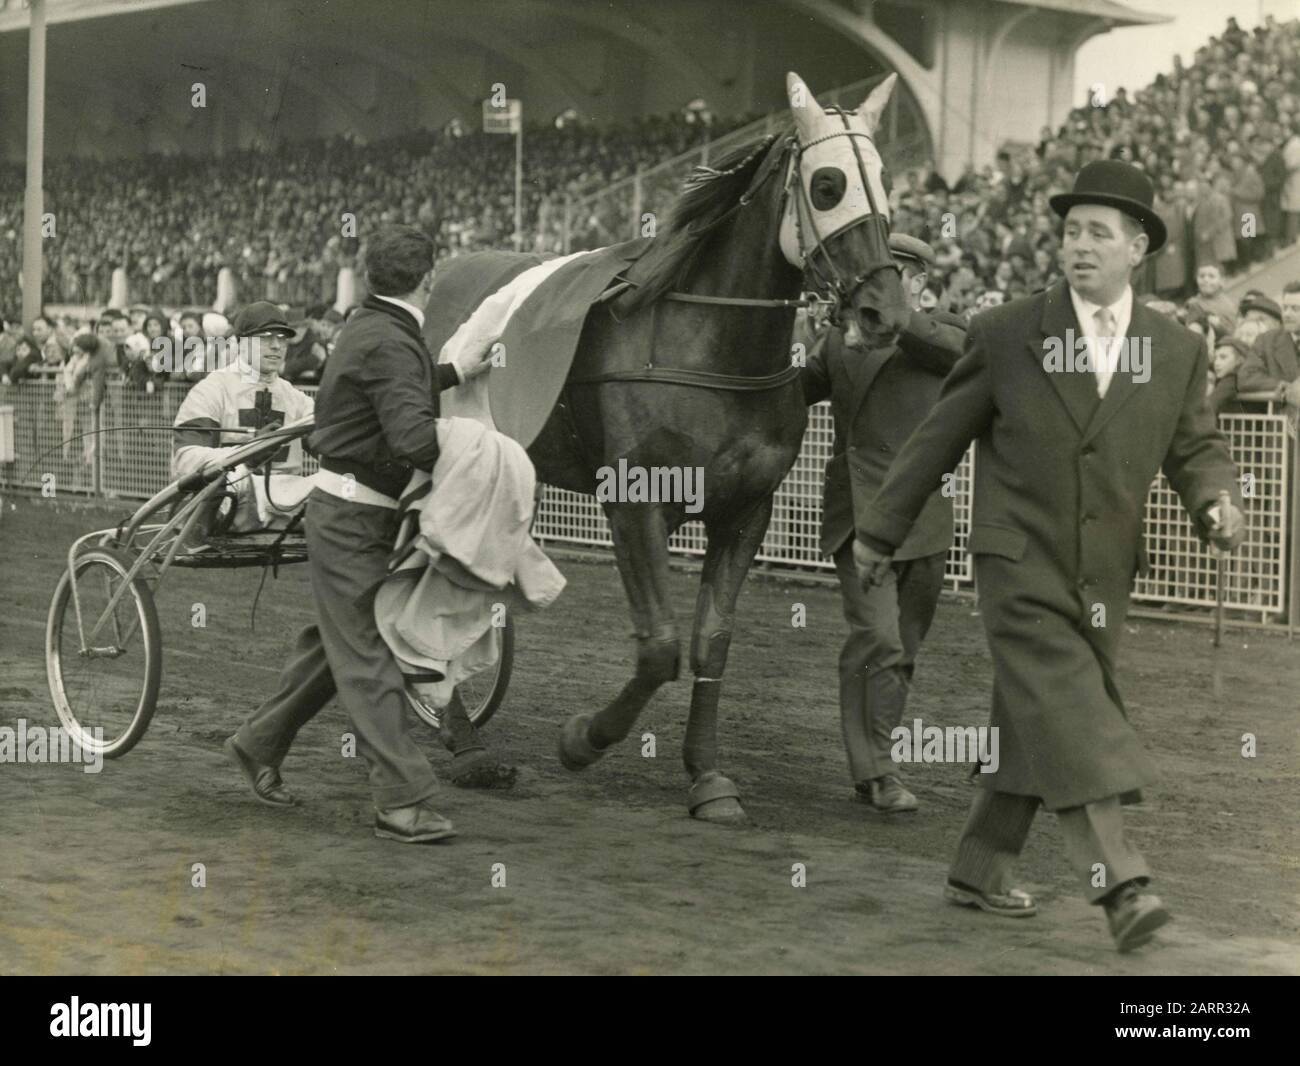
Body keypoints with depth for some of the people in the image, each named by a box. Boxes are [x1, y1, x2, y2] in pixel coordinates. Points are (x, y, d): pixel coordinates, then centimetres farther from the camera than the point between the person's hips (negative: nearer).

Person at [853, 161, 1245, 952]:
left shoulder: (1177, 351, 4)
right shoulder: (1007, 335, -3)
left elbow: (1197, 449, 9)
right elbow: (940, 439, 4)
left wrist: (1218, 502, -15)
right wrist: (882, 531, 9)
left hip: (1104, 577, 4)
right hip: (1020, 565, -3)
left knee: (1030, 728, 11)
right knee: (1068, 715, -17)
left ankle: (980, 870, 26)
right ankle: (1120, 884, -23)